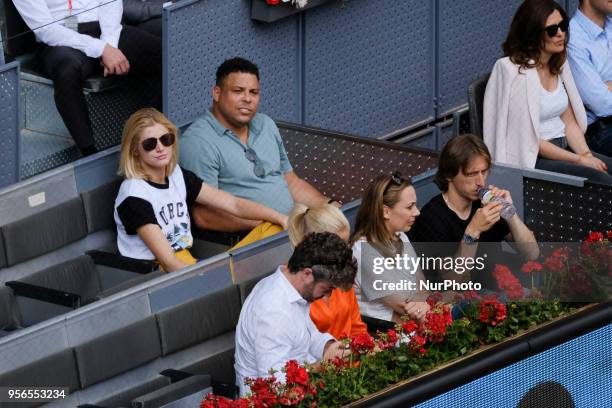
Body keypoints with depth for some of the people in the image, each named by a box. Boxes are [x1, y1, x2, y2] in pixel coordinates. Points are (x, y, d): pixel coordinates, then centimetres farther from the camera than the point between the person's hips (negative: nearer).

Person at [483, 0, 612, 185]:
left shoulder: (559, 65, 11)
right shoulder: (517, 73, -14)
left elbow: (569, 122, 14)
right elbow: (528, 139, -15)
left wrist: (586, 154, -5)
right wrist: (579, 160, -14)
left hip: (562, 148, 8)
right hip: (532, 159, -8)